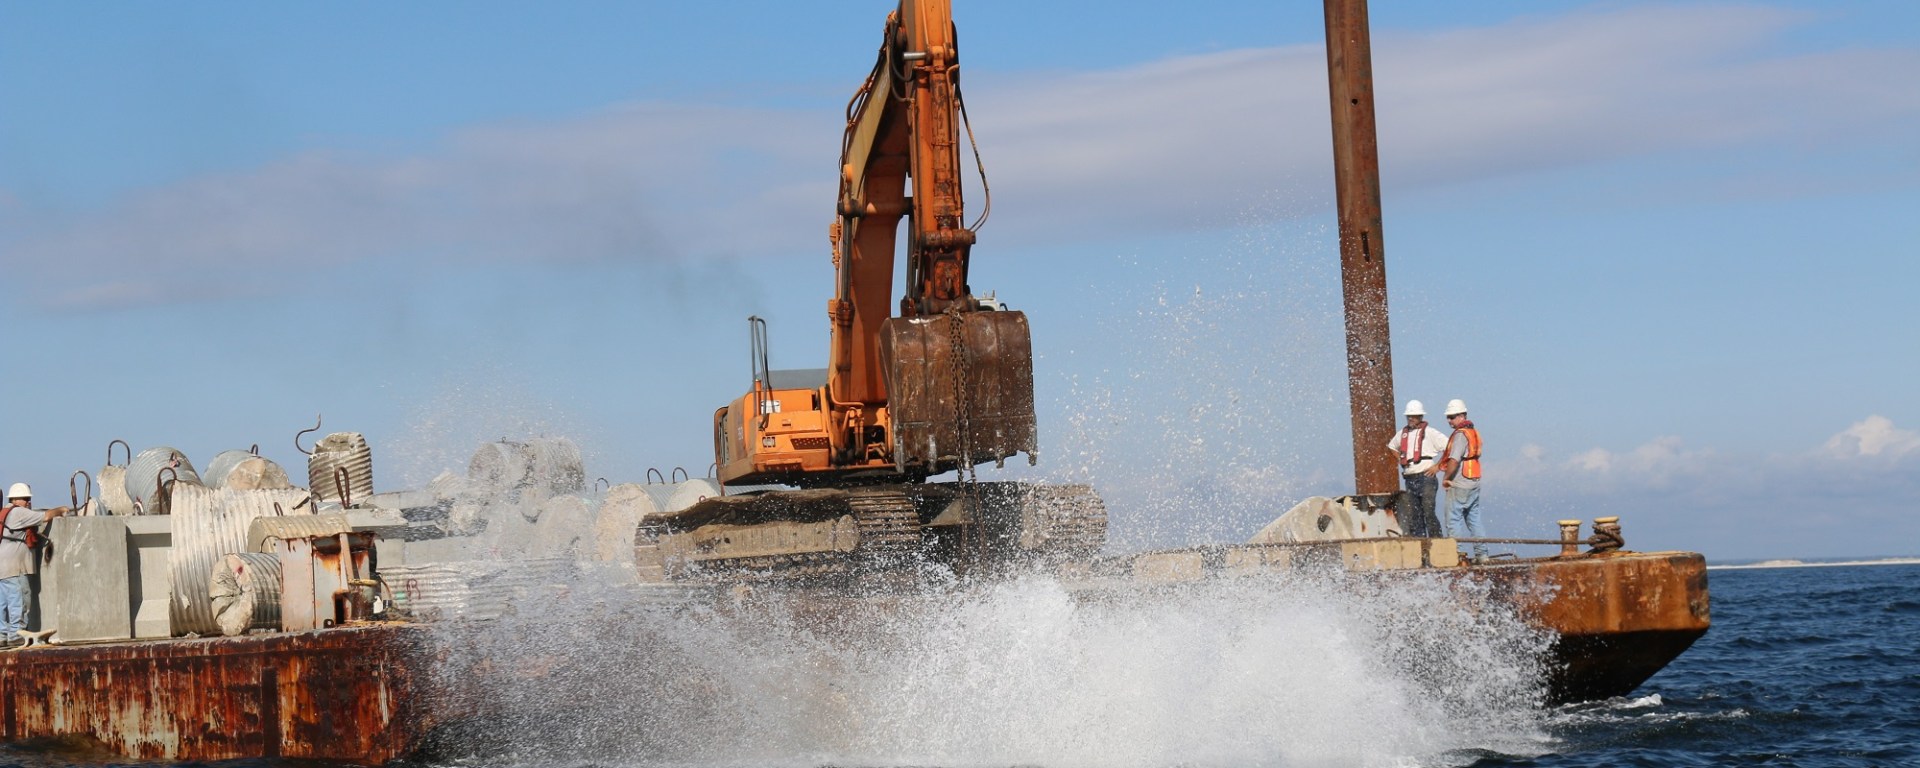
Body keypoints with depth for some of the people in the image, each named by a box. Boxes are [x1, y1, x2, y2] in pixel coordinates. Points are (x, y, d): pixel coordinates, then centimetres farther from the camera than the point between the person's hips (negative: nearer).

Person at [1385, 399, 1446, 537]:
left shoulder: (1429, 432, -5)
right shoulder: (1403, 434, 14)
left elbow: (1450, 447, -10)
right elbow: (1391, 446, 34)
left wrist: (1438, 466, -10)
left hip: (1426, 478, -7)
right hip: (1409, 479, 7)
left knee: (1428, 514, -10)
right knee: (1413, 516, 7)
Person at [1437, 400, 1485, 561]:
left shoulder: (1460, 434, -14)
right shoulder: (1474, 432, 14)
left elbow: (1454, 460, -23)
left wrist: (1446, 478, -10)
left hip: (1459, 485, -9)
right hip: (1474, 483, 9)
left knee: (1453, 519, -5)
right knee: (1474, 519, 13)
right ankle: (1481, 553, 13)